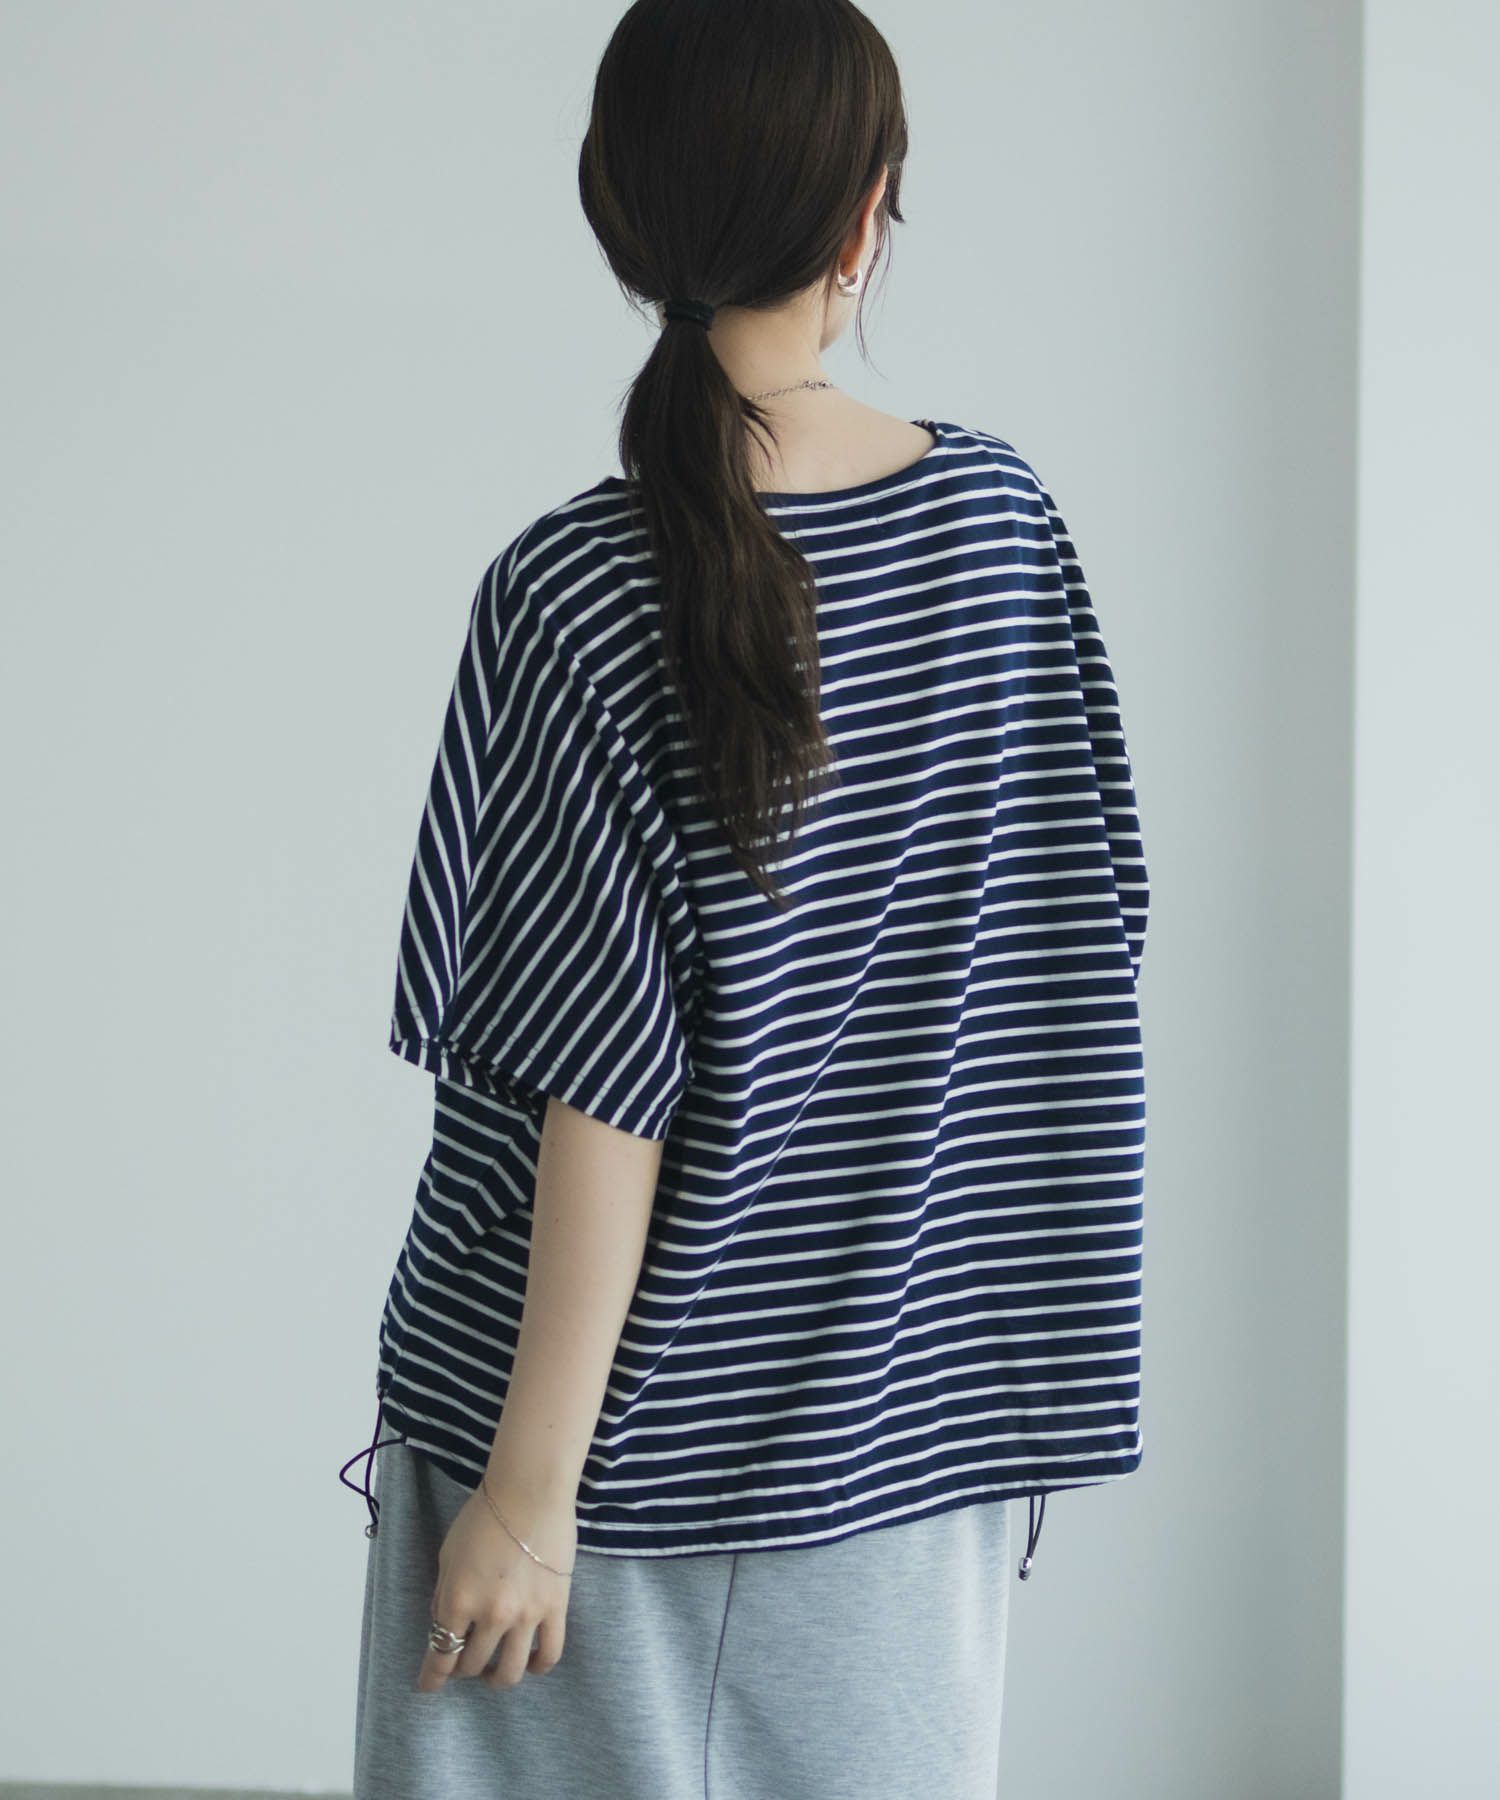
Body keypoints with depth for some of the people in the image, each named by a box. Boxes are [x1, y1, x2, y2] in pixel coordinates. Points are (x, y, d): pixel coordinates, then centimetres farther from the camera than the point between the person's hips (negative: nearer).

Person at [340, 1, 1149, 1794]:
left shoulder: (572, 598, -18)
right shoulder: (1000, 513, -3)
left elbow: (608, 1086, -19)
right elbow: (1085, 921, 5)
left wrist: (531, 1480, -13)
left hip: (640, 1438, -4)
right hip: (910, 1423, 5)